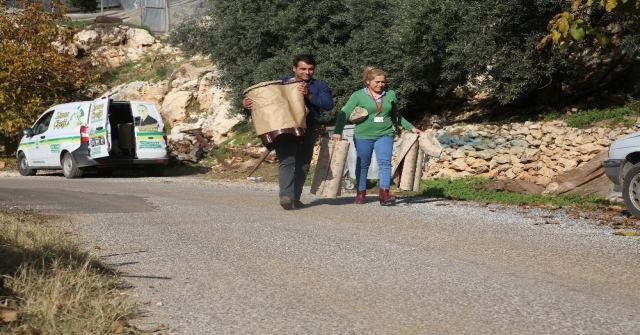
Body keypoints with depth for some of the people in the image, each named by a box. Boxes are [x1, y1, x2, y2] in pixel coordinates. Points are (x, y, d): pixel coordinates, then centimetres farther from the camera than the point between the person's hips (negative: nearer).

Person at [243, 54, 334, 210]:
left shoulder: (320, 86, 11)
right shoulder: (281, 83, 12)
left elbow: (329, 104, -5)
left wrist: (309, 96, -17)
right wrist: (248, 102, -14)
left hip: (308, 130, 2)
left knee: (303, 165, 4)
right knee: (287, 161, -17)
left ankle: (295, 198, 14)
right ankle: (286, 196, -29)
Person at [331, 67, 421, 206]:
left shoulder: (390, 95, 6)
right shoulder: (358, 95, -4)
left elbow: (396, 115, 20)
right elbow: (344, 114, -6)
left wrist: (411, 128, 18)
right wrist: (338, 132, -18)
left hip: (385, 135, 2)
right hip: (363, 136, -2)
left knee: (385, 162, -11)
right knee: (362, 165, 9)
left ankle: (384, 194, -15)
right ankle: (361, 193, 21)